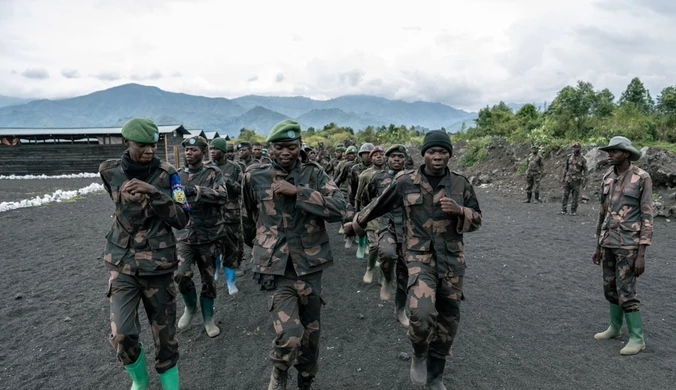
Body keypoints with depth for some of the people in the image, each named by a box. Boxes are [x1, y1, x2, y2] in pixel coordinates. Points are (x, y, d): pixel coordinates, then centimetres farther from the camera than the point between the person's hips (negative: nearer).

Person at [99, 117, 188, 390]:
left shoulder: (167, 174, -6)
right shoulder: (110, 172, -1)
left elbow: (182, 219, -11)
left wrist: (153, 192, -23)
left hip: (159, 264, -1)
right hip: (122, 263, 1)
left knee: (164, 334, 6)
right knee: (122, 336, -9)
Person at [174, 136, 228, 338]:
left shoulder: (214, 173, -4)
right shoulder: (178, 175, 7)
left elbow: (223, 196, -22)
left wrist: (195, 190, -32)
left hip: (209, 235, -2)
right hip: (184, 234, 2)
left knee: (208, 279, 9)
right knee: (181, 275, -15)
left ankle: (208, 319, 28)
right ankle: (190, 307, 16)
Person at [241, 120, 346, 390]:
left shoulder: (314, 173, -1)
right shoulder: (254, 177, -1)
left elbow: (339, 209, -15)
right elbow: (248, 218, 16)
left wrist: (298, 191, -20)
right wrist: (257, 246, 29)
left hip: (310, 262, 2)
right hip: (276, 264, -2)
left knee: (311, 330, 14)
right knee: (289, 333, -18)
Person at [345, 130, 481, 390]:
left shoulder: (460, 184, 2)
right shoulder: (406, 182, -3)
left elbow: (476, 220, 7)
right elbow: (379, 205, 9)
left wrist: (459, 210, -14)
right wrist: (355, 224, 19)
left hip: (452, 259, 3)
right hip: (420, 257, -3)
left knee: (447, 320, 11)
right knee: (421, 313, -25)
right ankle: (419, 354, 10)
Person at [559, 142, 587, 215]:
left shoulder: (582, 159, -3)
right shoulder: (569, 157, 7)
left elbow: (585, 170, -2)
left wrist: (584, 181, -7)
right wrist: (562, 177, 8)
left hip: (576, 181, -3)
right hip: (568, 179, 3)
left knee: (575, 196, 3)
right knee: (565, 195, 1)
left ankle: (573, 211, 12)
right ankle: (564, 210, 5)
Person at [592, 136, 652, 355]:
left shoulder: (642, 178, -13)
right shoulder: (608, 178, 7)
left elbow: (647, 217, -13)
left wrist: (641, 254, -16)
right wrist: (598, 246, 16)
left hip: (629, 244, -7)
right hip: (608, 241, 7)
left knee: (625, 292, -5)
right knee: (610, 287, 15)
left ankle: (637, 338, 10)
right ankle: (615, 327, 33)